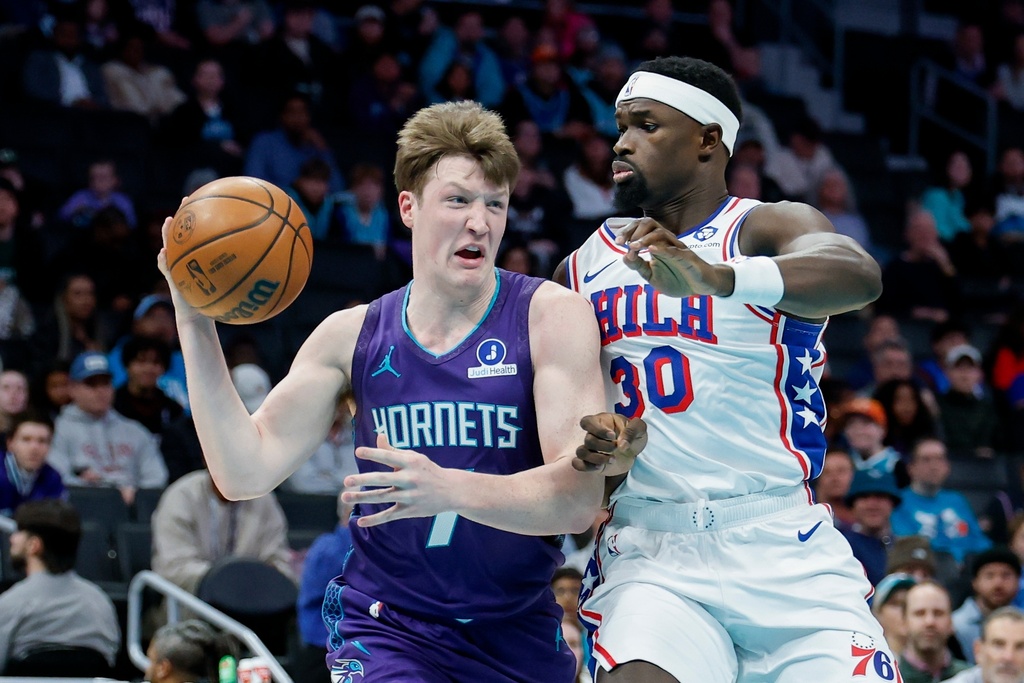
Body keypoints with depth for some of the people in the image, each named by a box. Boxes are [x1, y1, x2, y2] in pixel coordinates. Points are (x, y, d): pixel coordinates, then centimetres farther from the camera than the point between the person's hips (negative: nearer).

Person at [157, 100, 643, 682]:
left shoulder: (551, 315, -8)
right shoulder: (354, 335, 2)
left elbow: (578, 499, -19)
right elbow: (245, 471, -2)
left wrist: (445, 489, -36)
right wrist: (196, 320, -9)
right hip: (386, 628, 0)